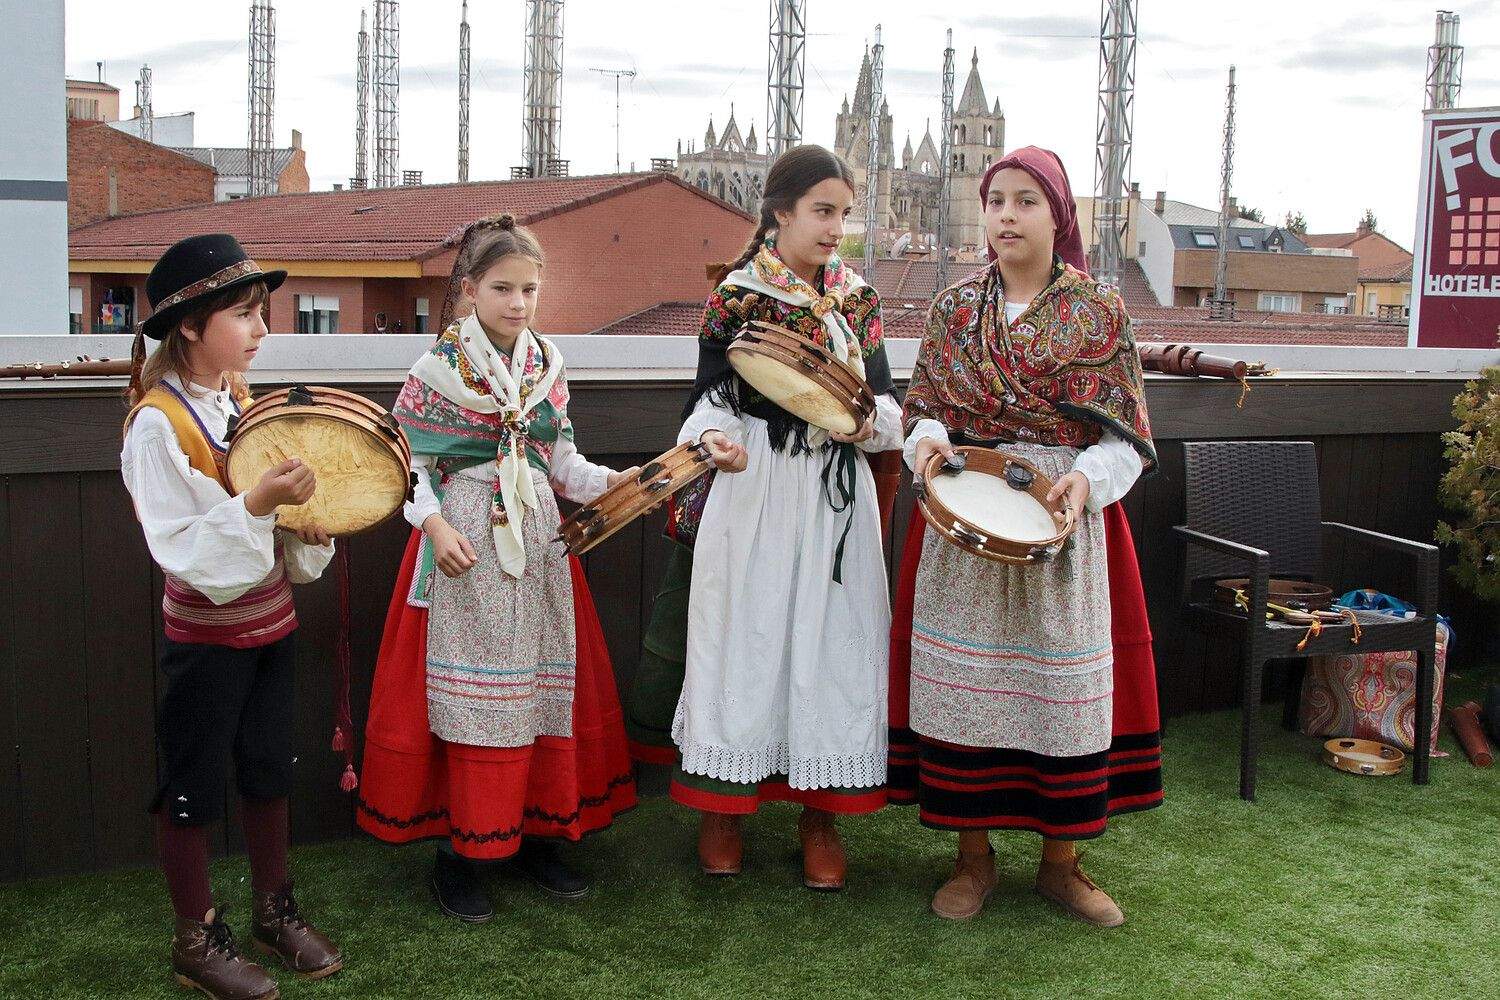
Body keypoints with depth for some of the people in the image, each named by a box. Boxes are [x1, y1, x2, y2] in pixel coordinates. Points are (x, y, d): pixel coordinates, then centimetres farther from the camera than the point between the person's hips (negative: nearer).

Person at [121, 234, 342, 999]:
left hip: (270, 621, 7)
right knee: (193, 789, 7)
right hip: (206, 636, -7)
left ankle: (273, 911, 33)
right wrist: (258, 503, -34)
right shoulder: (157, 424, -19)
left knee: (269, 771, 17)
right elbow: (185, 548, -24)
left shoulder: (244, 403, 5)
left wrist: (309, 518, -7)